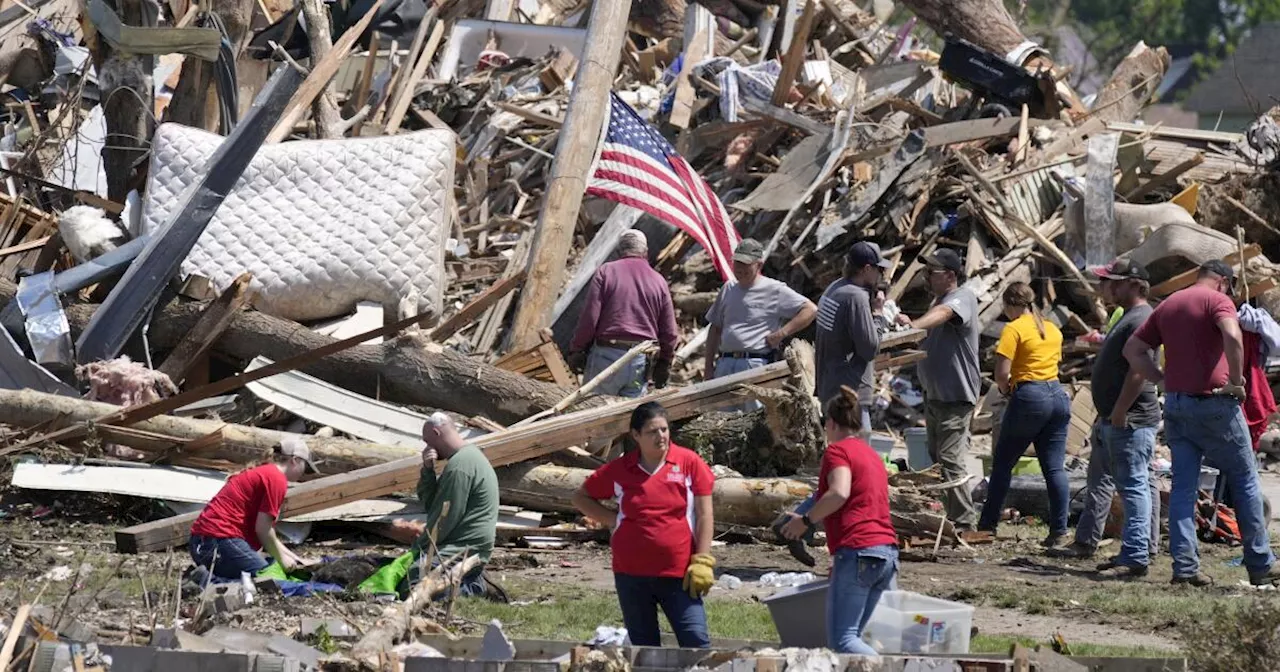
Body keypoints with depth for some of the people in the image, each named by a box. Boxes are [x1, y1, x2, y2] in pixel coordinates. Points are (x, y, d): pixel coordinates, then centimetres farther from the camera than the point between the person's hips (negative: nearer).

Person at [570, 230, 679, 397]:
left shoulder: (606, 272, 0)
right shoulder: (658, 281, 9)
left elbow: (589, 317, -6)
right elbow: (669, 332, 10)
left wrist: (576, 350, 3)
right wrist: (664, 366, 19)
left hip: (608, 354, -3)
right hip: (641, 360, 3)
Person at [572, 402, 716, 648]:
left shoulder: (689, 463, -2)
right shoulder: (619, 470, 4)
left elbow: (704, 514, -1)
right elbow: (581, 498, 16)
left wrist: (702, 562, -7)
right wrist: (614, 520, 2)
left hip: (678, 574, -2)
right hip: (632, 574, 2)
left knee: (696, 642, -11)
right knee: (643, 648, 10)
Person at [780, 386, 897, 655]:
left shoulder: (838, 450, -2)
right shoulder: (872, 455, 24)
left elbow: (839, 492, -21)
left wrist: (805, 521, -8)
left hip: (857, 550, -8)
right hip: (888, 551, 8)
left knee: (841, 639, -11)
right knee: (851, 637, 11)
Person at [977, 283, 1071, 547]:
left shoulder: (1014, 329, -7)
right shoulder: (1053, 329, 15)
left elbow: (1002, 372, -14)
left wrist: (1006, 390, 7)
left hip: (1029, 397, -6)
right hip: (1058, 394, 6)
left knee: (1003, 463, 6)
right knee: (1055, 467, 4)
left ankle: (988, 525, 10)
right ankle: (1059, 530, -3)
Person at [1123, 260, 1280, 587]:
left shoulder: (1167, 305, 15)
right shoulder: (1218, 300, -7)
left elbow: (1132, 349, 16)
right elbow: (1232, 336, -27)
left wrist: (1163, 378, 11)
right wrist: (1236, 380, -16)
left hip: (1176, 404, 6)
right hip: (1213, 402, -6)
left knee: (1183, 486, 7)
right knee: (1244, 481, 5)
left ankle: (1185, 566, -1)